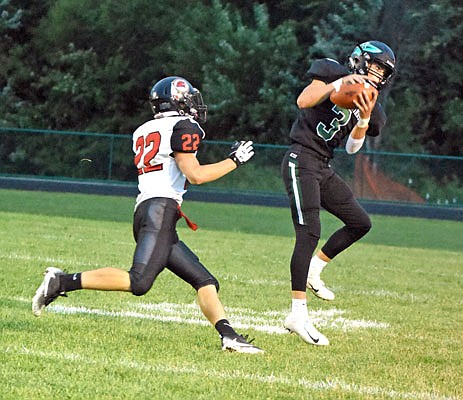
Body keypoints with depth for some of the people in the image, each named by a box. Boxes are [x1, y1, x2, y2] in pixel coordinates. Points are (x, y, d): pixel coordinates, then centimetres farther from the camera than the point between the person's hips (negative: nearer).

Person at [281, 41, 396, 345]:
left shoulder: (372, 109, 14)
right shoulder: (333, 73, -5)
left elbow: (352, 148, 5)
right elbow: (303, 101, -19)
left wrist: (365, 118, -11)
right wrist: (338, 84, -24)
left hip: (324, 168, 8)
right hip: (301, 161, -8)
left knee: (360, 223, 11)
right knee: (309, 233, -16)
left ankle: (313, 269, 24)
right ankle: (298, 314, -16)